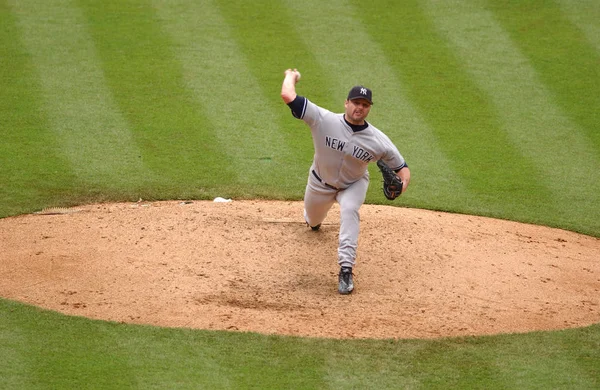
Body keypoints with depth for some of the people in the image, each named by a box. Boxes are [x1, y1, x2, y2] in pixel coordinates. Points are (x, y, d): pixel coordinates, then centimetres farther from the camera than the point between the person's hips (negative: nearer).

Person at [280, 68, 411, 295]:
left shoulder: (379, 141, -27)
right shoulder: (324, 120, -32)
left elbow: (401, 167, -17)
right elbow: (287, 95, -38)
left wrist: (402, 183, -40)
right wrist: (291, 76, -19)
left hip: (353, 184, -1)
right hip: (321, 183, 1)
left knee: (349, 210, -34)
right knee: (313, 222, 24)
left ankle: (346, 270, -34)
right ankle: (314, 220, 67)